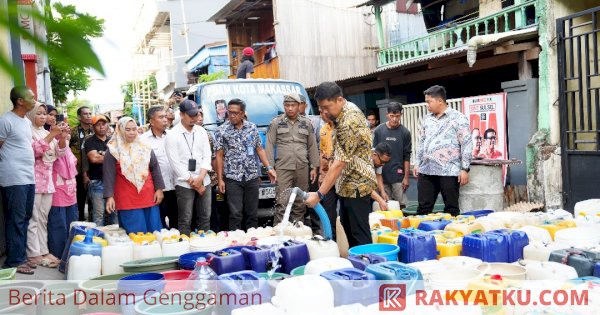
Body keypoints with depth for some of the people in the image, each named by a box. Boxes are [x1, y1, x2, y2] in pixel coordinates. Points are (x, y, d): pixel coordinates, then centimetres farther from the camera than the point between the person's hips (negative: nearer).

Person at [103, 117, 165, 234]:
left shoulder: (145, 147, 10)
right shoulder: (113, 151, -1)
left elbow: (155, 168, 11)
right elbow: (109, 175, -4)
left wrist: (159, 189, 5)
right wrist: (109, 196, -11)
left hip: (149, 197, 4)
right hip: (127, 200, -3)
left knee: (154, 233, 7)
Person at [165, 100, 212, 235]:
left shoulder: (201, 131, 8)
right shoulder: (172, 135, -6)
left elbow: (207, 156, 4)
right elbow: (175, 163, -9)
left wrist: (200, 178, -10)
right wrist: (192, 181, -10)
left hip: (204, 182, 4)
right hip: (184, 184, -4)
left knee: (205, 218, 9)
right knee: (185, 221, 1)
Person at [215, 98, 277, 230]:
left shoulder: (252, 127, 6)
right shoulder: (222, 131, -2)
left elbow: (259, 150, 12)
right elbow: (219, 156, -1)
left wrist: (269, 168, 3)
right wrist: (220, 179, -5)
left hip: (252, 177, 3)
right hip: (233, 178, -3)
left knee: (252, 213, 8)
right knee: (235, 214, -3)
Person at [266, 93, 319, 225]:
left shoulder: (307, 123, 11)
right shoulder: (276, 122, 4)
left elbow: (312, 146, 12)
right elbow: (270, 146, 1)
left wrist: (314, 167, 6)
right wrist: (270, 167, -5)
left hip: (302, 168, 3)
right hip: (283, 168, -3)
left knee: (300, 204, 8)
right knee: (282, 203, -8)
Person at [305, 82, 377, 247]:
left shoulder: (349, 122, -25)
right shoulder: (347, 111, 7)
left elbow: (340, 163, -27)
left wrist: (319, 194, -26)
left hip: (356, 185, -10)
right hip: (348, 184, 10)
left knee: (359, 234, -4)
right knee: (348, 229, 16)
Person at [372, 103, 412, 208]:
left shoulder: (405, 132, -1)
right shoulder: (378, 131, 0)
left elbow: (407, 156, 1)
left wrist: (406, 177, -3)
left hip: (398, 175, -1)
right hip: (382, 175, 1)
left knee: (400, 204, 0)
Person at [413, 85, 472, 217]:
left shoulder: (458, 118, -5)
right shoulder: (427, 119, 14)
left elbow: (466, 145, -8)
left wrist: (465, 169, -12)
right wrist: (418, 163, 15)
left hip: (449, 171, -5)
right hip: (426, 170, 6)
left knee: (451, 209, 3)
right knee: (423, 208, 8)